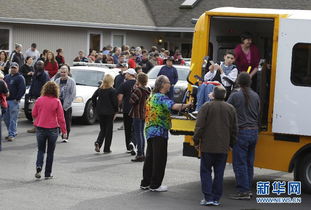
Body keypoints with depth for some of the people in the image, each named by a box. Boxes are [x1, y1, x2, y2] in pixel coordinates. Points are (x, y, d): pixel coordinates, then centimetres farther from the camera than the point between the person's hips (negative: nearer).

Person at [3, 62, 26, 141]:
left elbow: (22, 89, -12)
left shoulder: (20, 78, -3)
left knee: (13, 119, -6)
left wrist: (17, 98, -16)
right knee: (6, 118, 10)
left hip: (14, 101, -7)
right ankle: (13, 132, 22)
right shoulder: (7, 77, 18)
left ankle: (11, 134, -4)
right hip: (6, 100, 7)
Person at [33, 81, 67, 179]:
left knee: (41, 150, 15)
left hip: (40, 128, 1)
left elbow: (34, 114, 3)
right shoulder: (57, 102, -11)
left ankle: (38, 167, -9)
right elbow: (60, 117, -9)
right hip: (52, 129, -1)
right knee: (50, 152, 11)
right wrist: (64, 131, -2)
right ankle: (48, 174, 13)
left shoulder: (39, 100, -5)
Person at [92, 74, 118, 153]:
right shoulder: (112, 90, -11)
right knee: (109, 130, 6)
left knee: (102, 129, 17)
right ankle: (106, 149, 8)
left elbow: (93, 97, 3)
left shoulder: (99, 89, 3)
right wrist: (115, 111, -1)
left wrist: (96, 107, 10)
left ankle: (98, 142, -8)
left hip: (100, 112, 4)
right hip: (109, 112, -4)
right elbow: (115, 102, -12)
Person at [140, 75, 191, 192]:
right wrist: (187, 105, -36)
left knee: (150, 158, 14)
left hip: (149, 130, 9)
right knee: (159, 159, -3)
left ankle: (145, 183, 19)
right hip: (159, 131, -9)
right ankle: (155, 185, 0)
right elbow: (173, 106, -31)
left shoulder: (151, 96, 17)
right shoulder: (161, 97, -13)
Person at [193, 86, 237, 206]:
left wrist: (196, 141, 1)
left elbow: (199, 126, -10)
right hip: (223, 148, 3)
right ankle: (216, 198, 10)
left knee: (205, 171, 6)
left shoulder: (206, 107, -7)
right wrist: (231, 144, 19)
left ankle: (208, 198, -1)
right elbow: (234, 129, 9)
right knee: (219, 173, 8)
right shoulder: (231, 109, 5)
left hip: (207, 146, -3)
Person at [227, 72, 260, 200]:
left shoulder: (235, 96, -10)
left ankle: (243, 191, -3)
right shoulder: (255, 96, 8)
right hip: (254, 132, 6)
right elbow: (258, 115, 15)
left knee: (239, 163, -2)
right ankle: (248, 189, 20)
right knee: (249, 163, 14)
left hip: (241, 132, -6)